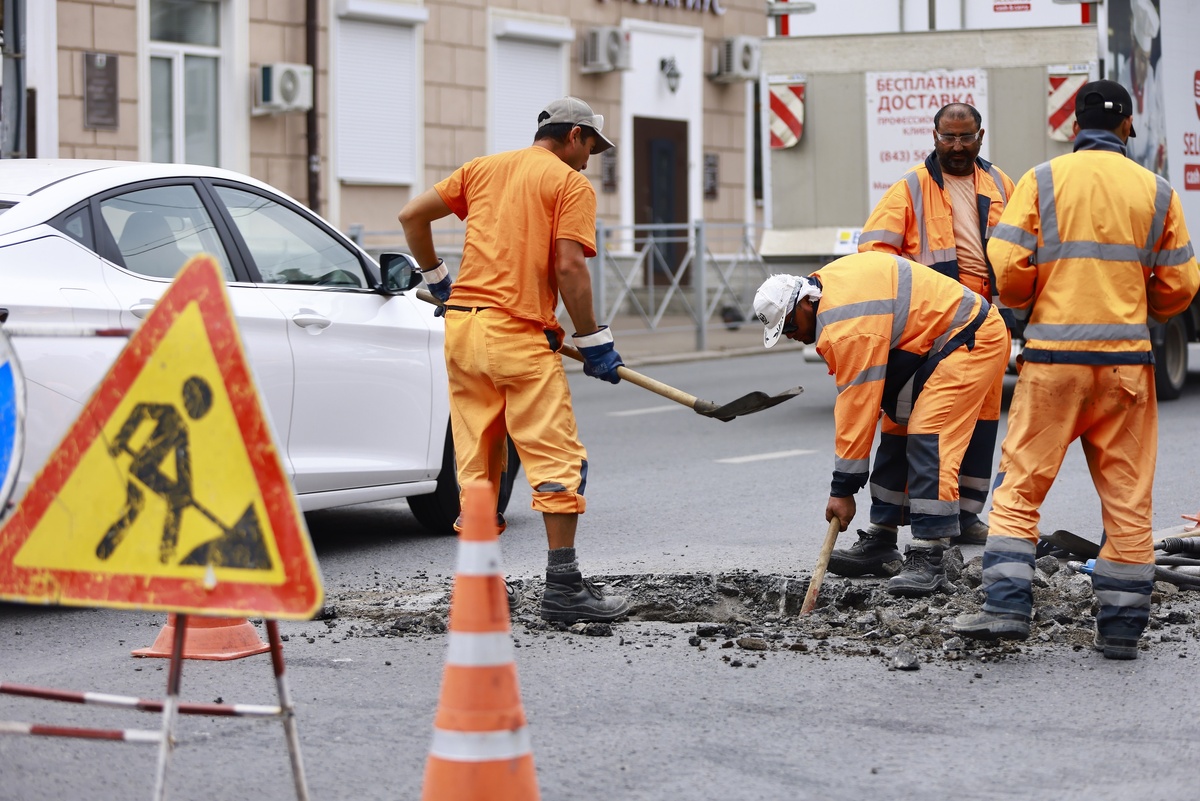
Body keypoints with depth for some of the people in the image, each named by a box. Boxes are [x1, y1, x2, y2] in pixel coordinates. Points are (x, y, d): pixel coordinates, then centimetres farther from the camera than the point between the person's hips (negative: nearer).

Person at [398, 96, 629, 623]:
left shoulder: (482, 168, 17)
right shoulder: (571, 184, 0)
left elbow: (412, 215, 15)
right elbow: (569, 269, -10)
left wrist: (437, 279, 27)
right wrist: (593, 343, -4)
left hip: (461, 325, 6)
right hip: (519, 335, -6)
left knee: (476, 461, 11)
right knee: (558, 458, -3)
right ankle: (563, 587, -7)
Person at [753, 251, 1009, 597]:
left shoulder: (849, 327, -26)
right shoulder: (829, 279, 4)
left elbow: (857, 407, -25)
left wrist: (843, 489, -19)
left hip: (974, 341, -11)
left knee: (929, 438, -20)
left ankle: (928, 559, -23)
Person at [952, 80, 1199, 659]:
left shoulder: (1042, 181, 0)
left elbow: (1007, 268, -6)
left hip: (1053, 355, -1)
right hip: (1127, 360, 2)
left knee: (1021, 486, 4)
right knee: (1128, 497, 6)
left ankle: (1007, 606, -5)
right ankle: (1121, 627, 8)